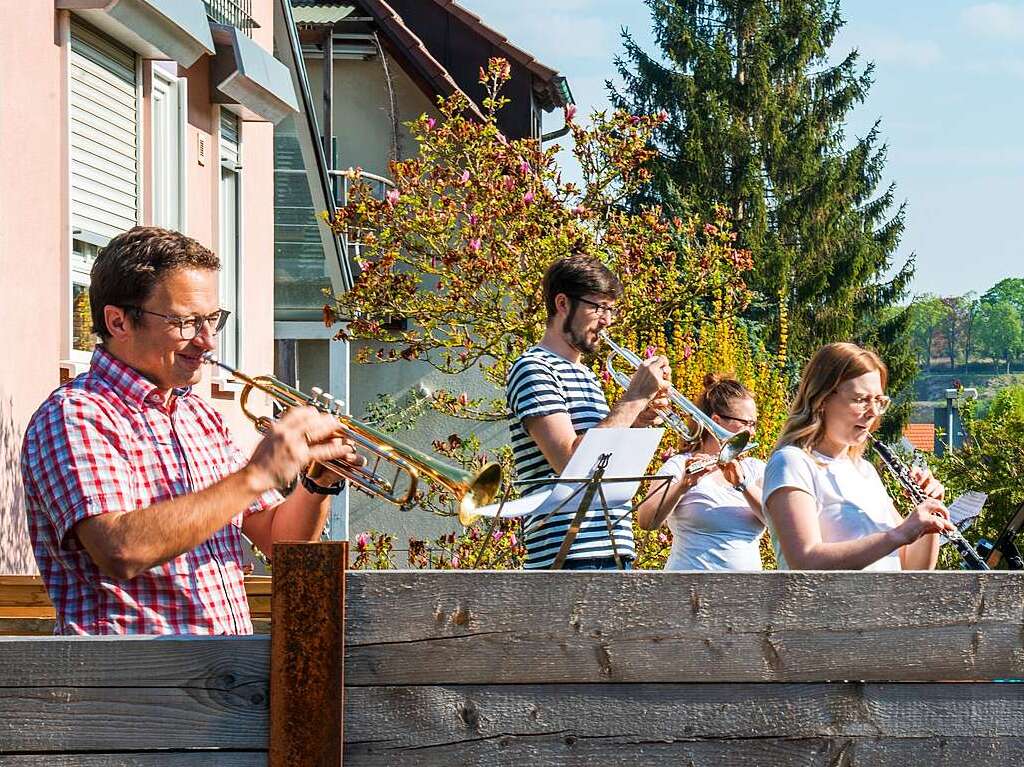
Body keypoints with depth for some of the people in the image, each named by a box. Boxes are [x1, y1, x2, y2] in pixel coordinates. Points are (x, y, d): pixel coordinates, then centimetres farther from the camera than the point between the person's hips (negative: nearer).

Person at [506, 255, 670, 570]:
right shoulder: (533, 369, -6)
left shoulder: (586, 376, 23)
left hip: (616, 552, 9)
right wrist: (634, 398, -12)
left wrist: (638, 423, 6)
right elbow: (570, 462, -18)